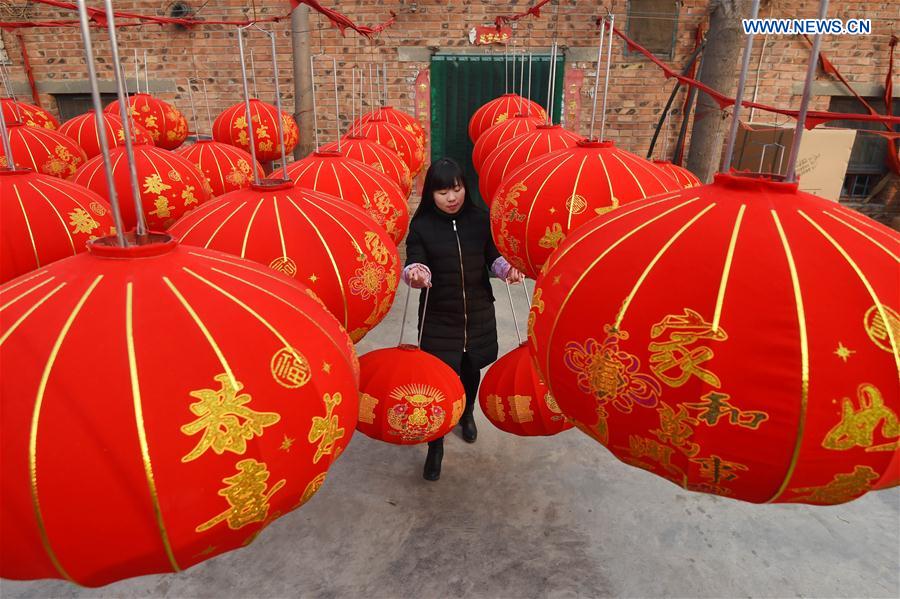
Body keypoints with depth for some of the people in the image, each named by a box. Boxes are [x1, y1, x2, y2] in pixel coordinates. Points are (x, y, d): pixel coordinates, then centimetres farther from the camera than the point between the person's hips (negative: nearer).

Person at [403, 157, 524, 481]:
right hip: (438, 317, -2)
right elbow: (414, 262, -17)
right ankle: (435, 448, 18)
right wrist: (416, 273, -40)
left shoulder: (480, 218, -4)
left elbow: (494, 254, -1)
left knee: (471, 368, 21)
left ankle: (467, 415, 52)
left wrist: (508, 268, -23)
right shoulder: (422, 225, -9)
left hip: (478, 312, 3)